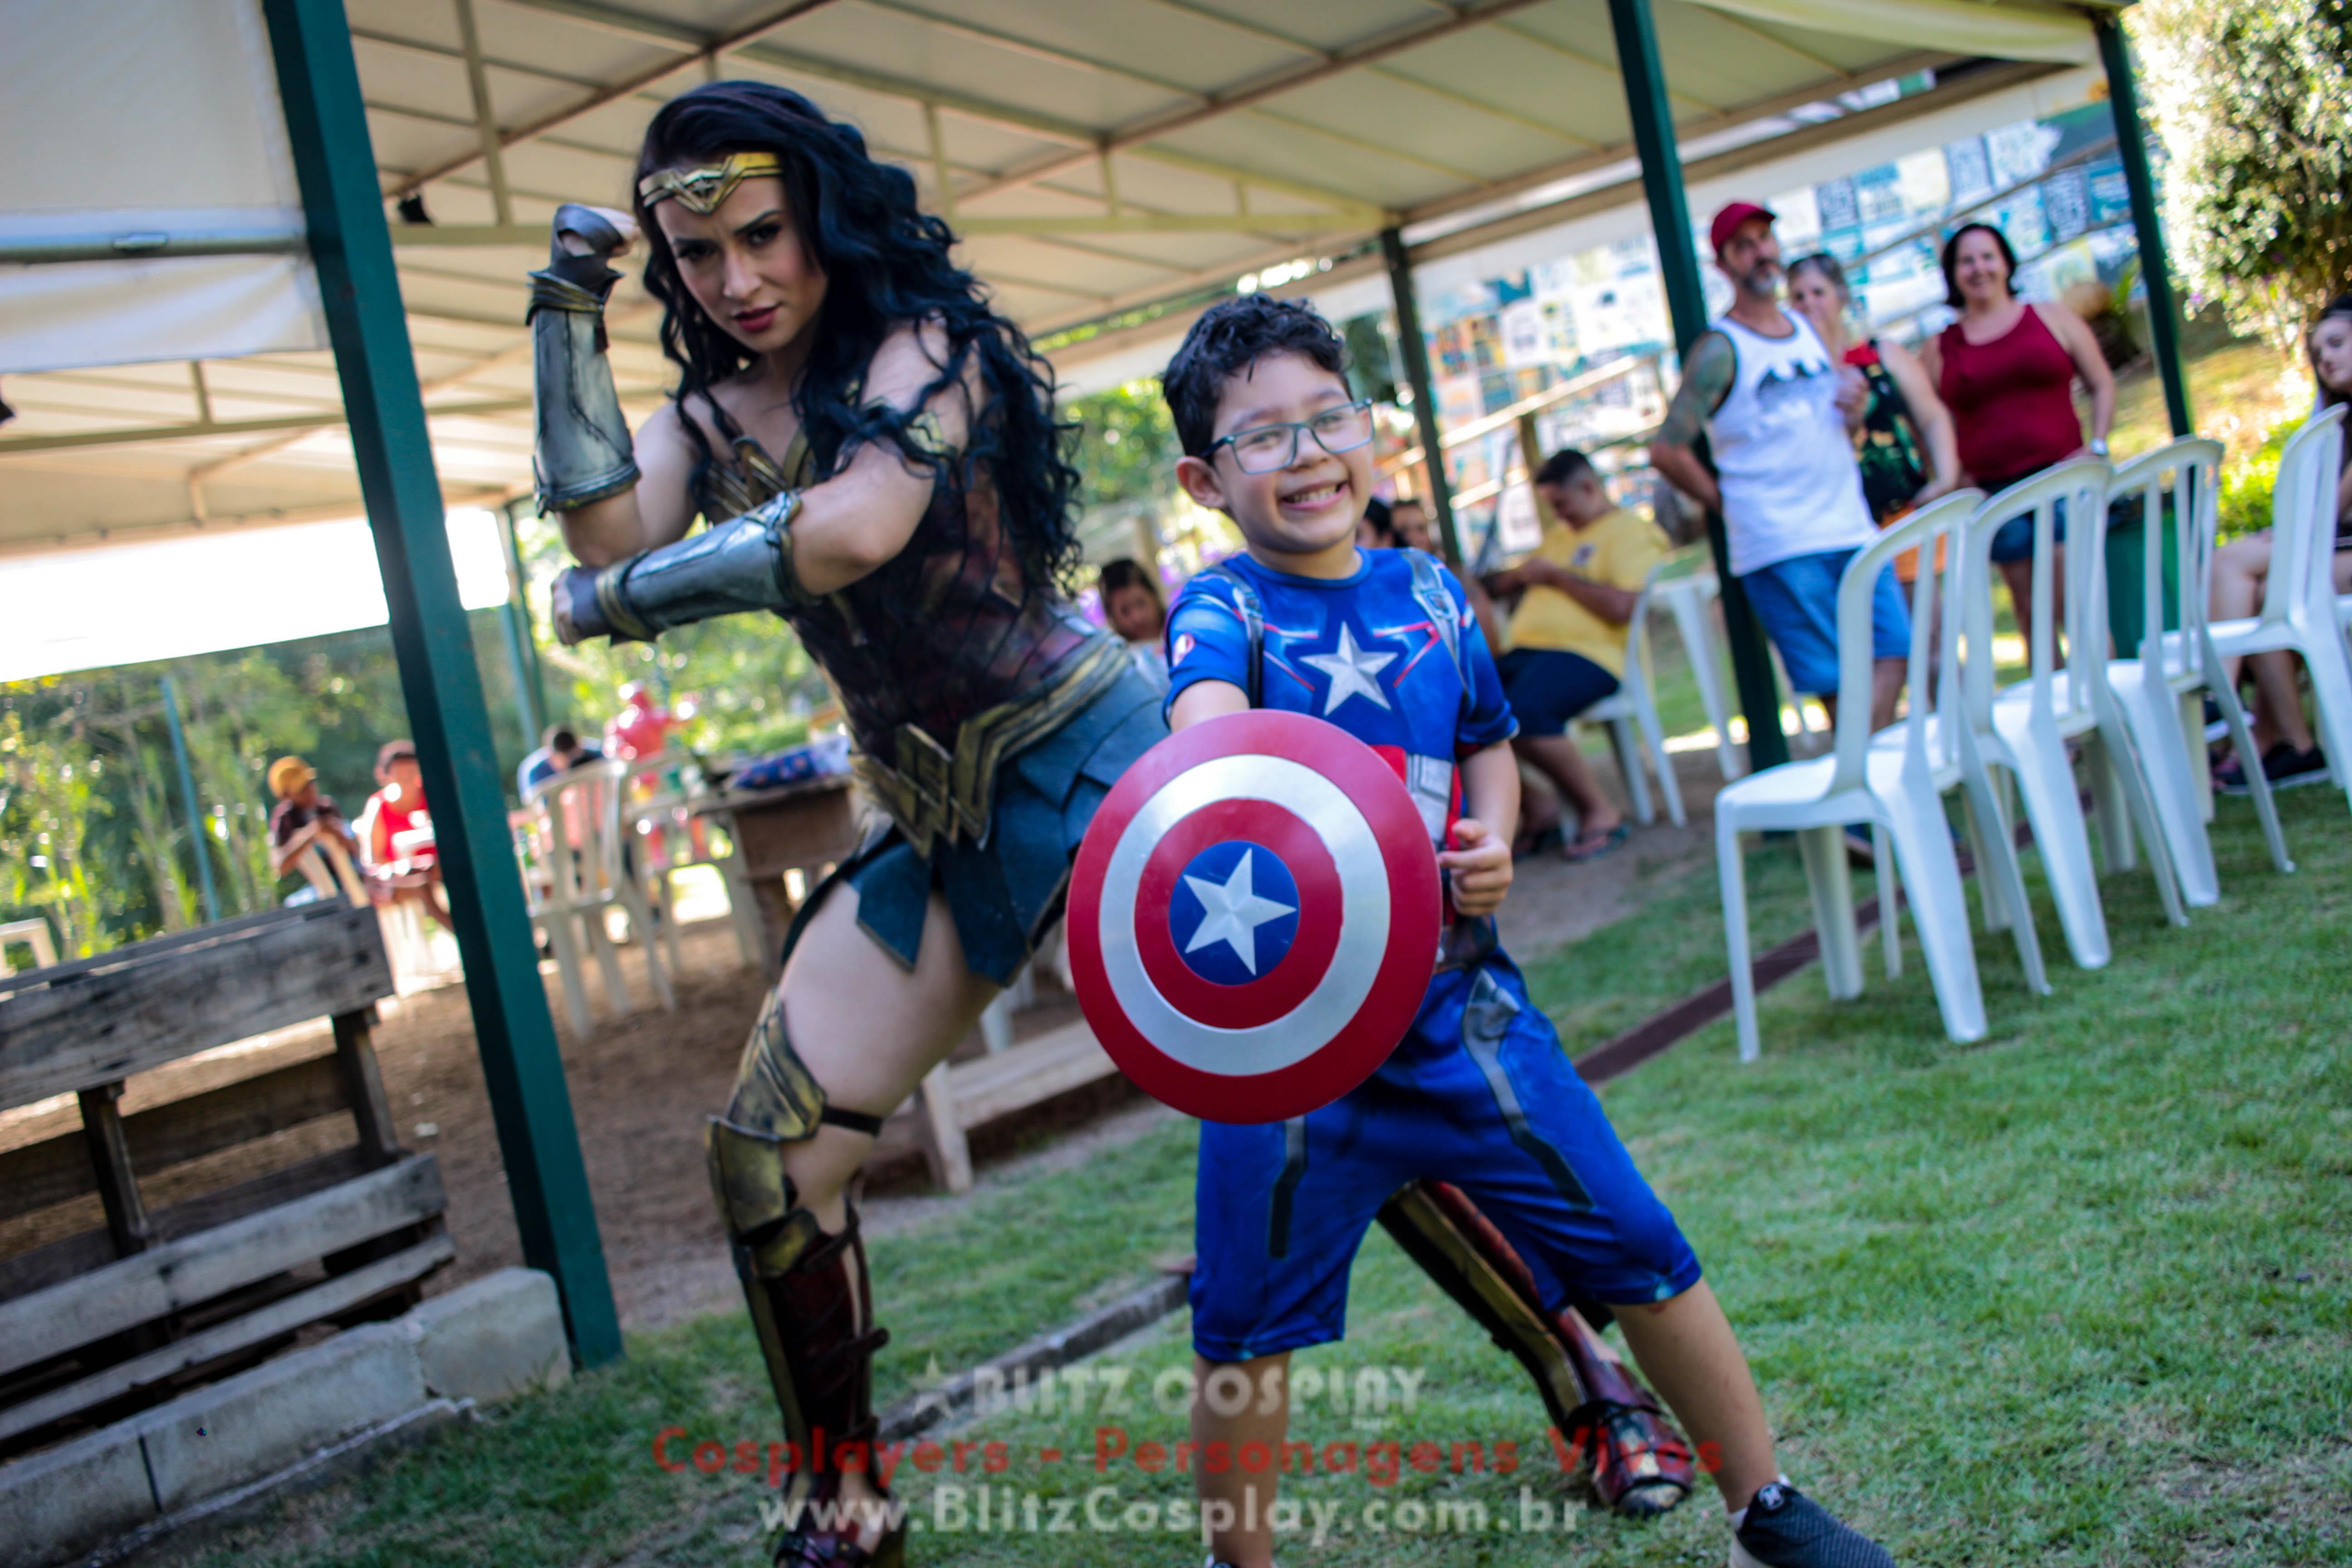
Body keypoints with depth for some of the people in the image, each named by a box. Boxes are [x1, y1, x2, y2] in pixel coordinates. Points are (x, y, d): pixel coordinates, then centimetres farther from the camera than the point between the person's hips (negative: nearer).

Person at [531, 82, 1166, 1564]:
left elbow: (856, 529, -25)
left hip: (1080, 756, -6)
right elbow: (609, 537, -7)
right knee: (768, 1158, 3)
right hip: (933, 829, 7)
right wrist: (568, 323, -7)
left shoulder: (920, 344, -7)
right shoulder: (711, 411, 11)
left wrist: (635, 597, -15)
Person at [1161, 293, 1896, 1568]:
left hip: (1458, 996, 3)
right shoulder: (1222, 606, -9)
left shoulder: (1429, 594, 4)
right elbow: (1204, 702, -33)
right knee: (1244, 1329, 6)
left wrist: (1493, 841, -2)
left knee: (1636, 1248, 7)